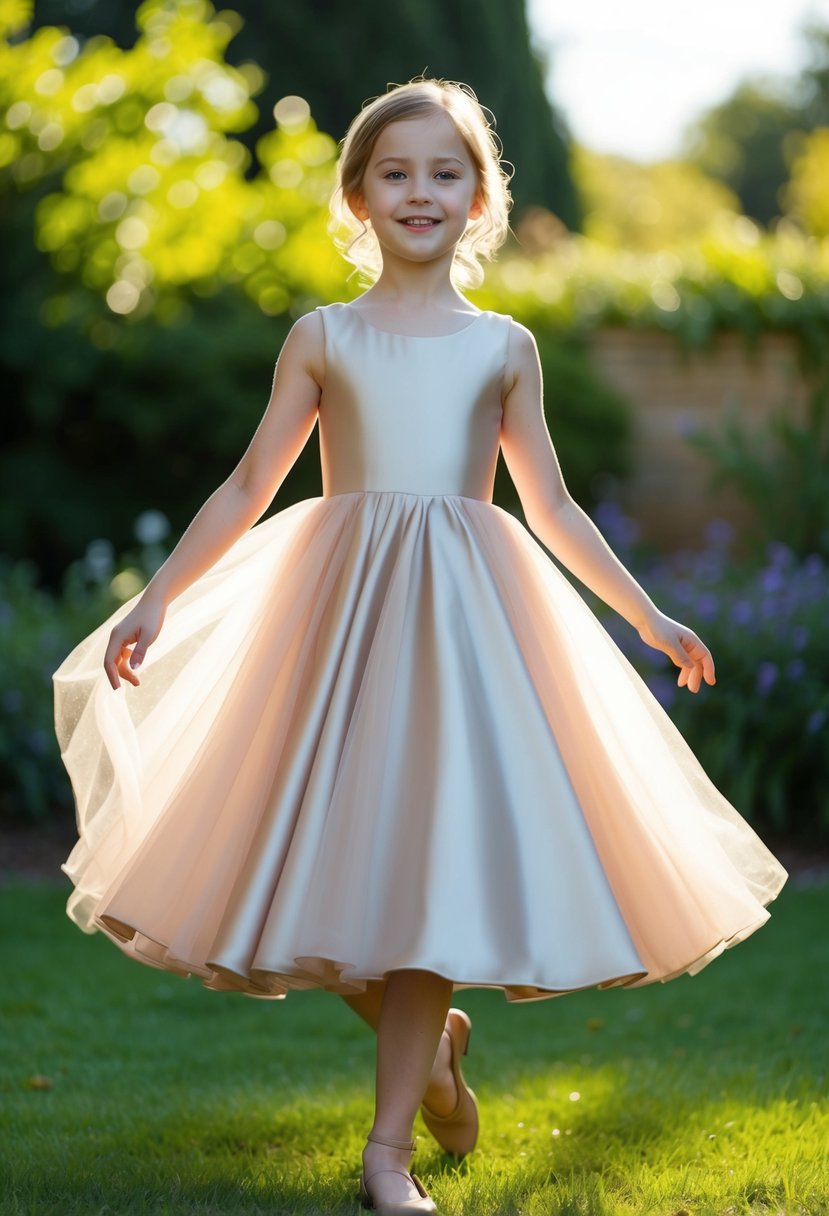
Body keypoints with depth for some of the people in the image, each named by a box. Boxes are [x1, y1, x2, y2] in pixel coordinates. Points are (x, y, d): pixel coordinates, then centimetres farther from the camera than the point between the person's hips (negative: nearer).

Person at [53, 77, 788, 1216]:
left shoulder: (504, 346, 9)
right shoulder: (322, 337, 8)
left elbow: (552, 508, 14)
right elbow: (249, 489, 11)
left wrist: (651, 617, 12)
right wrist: (158, 598, 6)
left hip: (466, 612, 0)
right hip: (340, 607, 1)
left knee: (435, 856, -6)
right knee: (329, 847, -2)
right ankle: (431, 1040, 28)